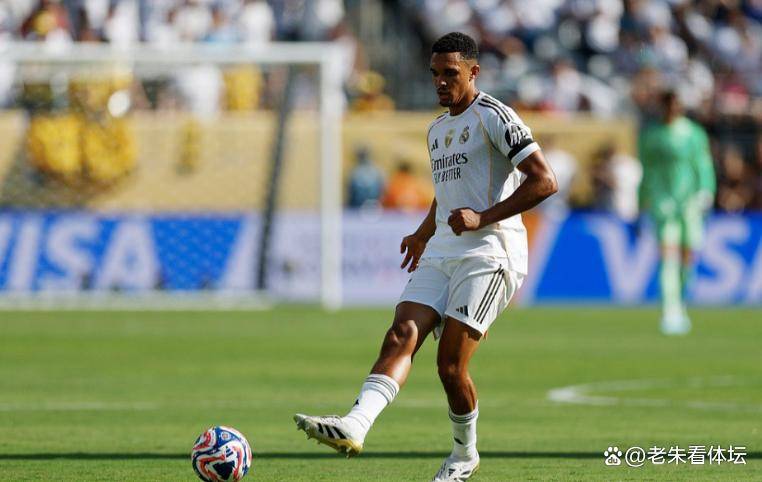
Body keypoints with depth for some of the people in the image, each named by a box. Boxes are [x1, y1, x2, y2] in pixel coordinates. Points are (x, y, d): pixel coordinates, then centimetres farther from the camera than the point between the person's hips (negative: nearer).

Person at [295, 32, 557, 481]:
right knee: (401, 336, -15)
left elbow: (544, 181, -13)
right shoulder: (437, 129, 21)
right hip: (441, 255, 8)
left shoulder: (494, 117, -6)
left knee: (451, 364, -12)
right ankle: (354, 426, -31)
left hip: (489, 254, -8)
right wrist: (424, 233, 25)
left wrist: (483, 217, -17)